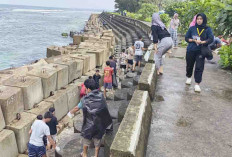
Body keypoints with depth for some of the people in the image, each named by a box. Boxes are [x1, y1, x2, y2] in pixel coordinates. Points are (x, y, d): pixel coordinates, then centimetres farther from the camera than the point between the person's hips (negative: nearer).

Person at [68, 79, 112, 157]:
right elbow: (105, 108, -3)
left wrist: (70, 113, 18)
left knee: (86, 139, 22)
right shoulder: (101, 96, -11)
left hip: (89, 124, -1)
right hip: (99, 123, 2)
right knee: (97, 140, 20)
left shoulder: (85, 99, -18)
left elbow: (77, 108, -3)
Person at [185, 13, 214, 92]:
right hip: (191, 51, 2)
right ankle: (189, 77, 43)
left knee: (199, 68, -7)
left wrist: (202, 42, -23)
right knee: (189, 65, 15)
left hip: (201, 51, -2)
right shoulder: (192, 28, 2)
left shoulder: (207, 29, -1)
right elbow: (186, 38, 4)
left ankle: (197, 84, -2)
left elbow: (211, 39, -8)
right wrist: (194, 40, -13)